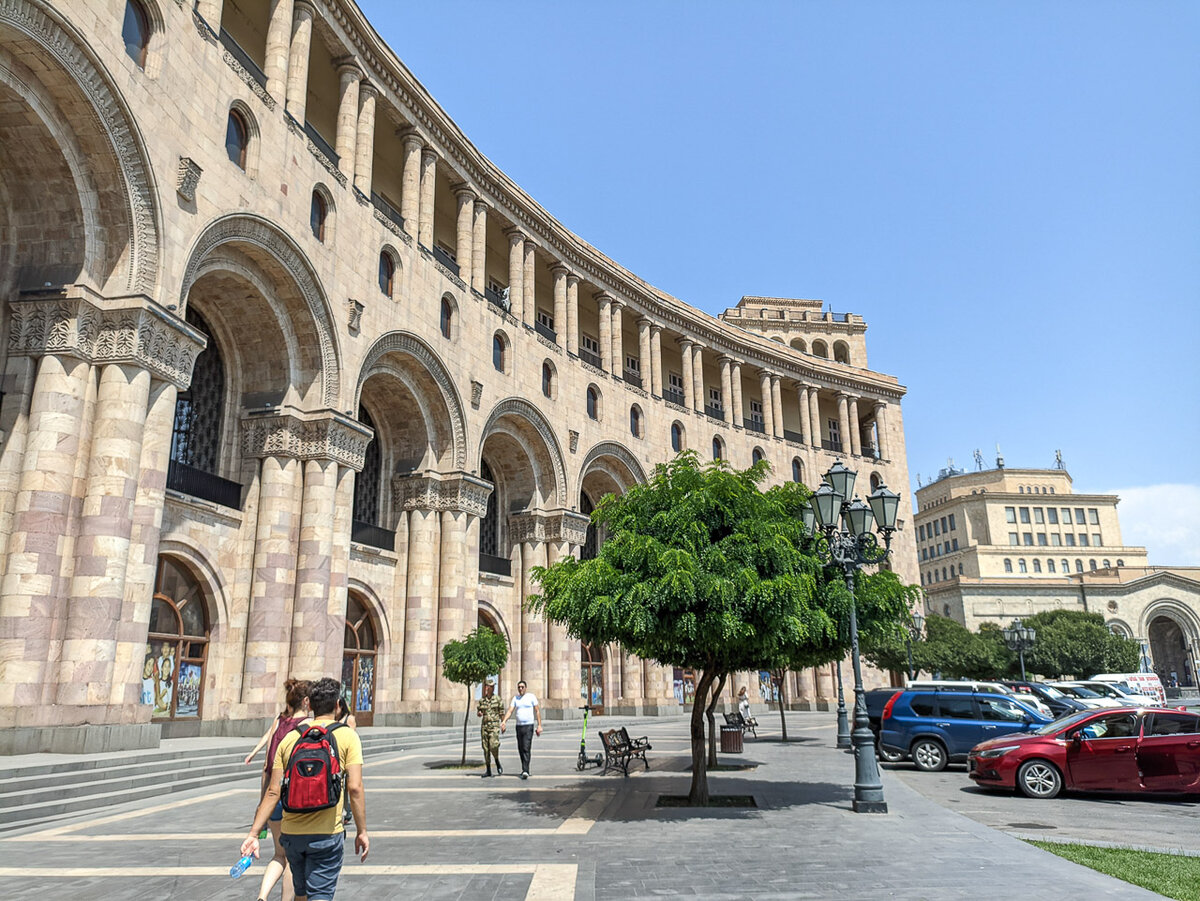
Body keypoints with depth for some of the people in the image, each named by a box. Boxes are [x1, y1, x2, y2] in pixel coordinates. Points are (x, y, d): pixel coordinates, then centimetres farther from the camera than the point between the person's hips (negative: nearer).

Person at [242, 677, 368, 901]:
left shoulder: (290, 738, 6)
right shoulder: (347, 736, -4)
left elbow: (273, 791, 2)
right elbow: (355, 788, -11)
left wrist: (253, 834, 5)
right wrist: (362, 831, -3)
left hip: (291, 833, 5)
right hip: (327, 833, -5)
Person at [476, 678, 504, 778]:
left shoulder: (498, 700, 1)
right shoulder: (481, 701, 8)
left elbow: (502, 713, 3)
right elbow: (478, 713, 15)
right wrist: (479, 713, -8)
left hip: (494, 725, -3)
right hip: (484, 725, 3)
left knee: (493, 745, -19)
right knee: (486, 748, 4)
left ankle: (498, 764, 8)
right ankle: (488, 771, 11)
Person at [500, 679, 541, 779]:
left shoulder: (531, 696, -2)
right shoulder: (515, 698, 9)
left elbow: (537, 711, -2)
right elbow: (510, 711, 0)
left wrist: (539, 725, -8)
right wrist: (504, 721, -18)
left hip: (529, 726, -5)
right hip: (519, 726, 5)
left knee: (526, 749, -15)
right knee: (520, 749, 10)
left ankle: (526, 771, -19)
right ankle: (524, 769, 25)